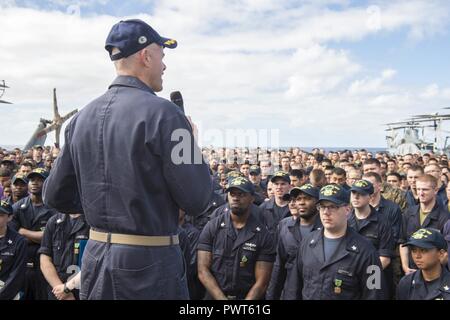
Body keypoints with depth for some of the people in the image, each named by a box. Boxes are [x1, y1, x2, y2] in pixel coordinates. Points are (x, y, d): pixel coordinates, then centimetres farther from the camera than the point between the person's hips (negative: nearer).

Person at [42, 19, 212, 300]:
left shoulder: (83, 117, 4)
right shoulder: (163, 113, -16)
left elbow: (56, 195, 9)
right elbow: (197, 200, -15)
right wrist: (192, 145, 0)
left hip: (96, 258, 6)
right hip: (150, 263, -6)